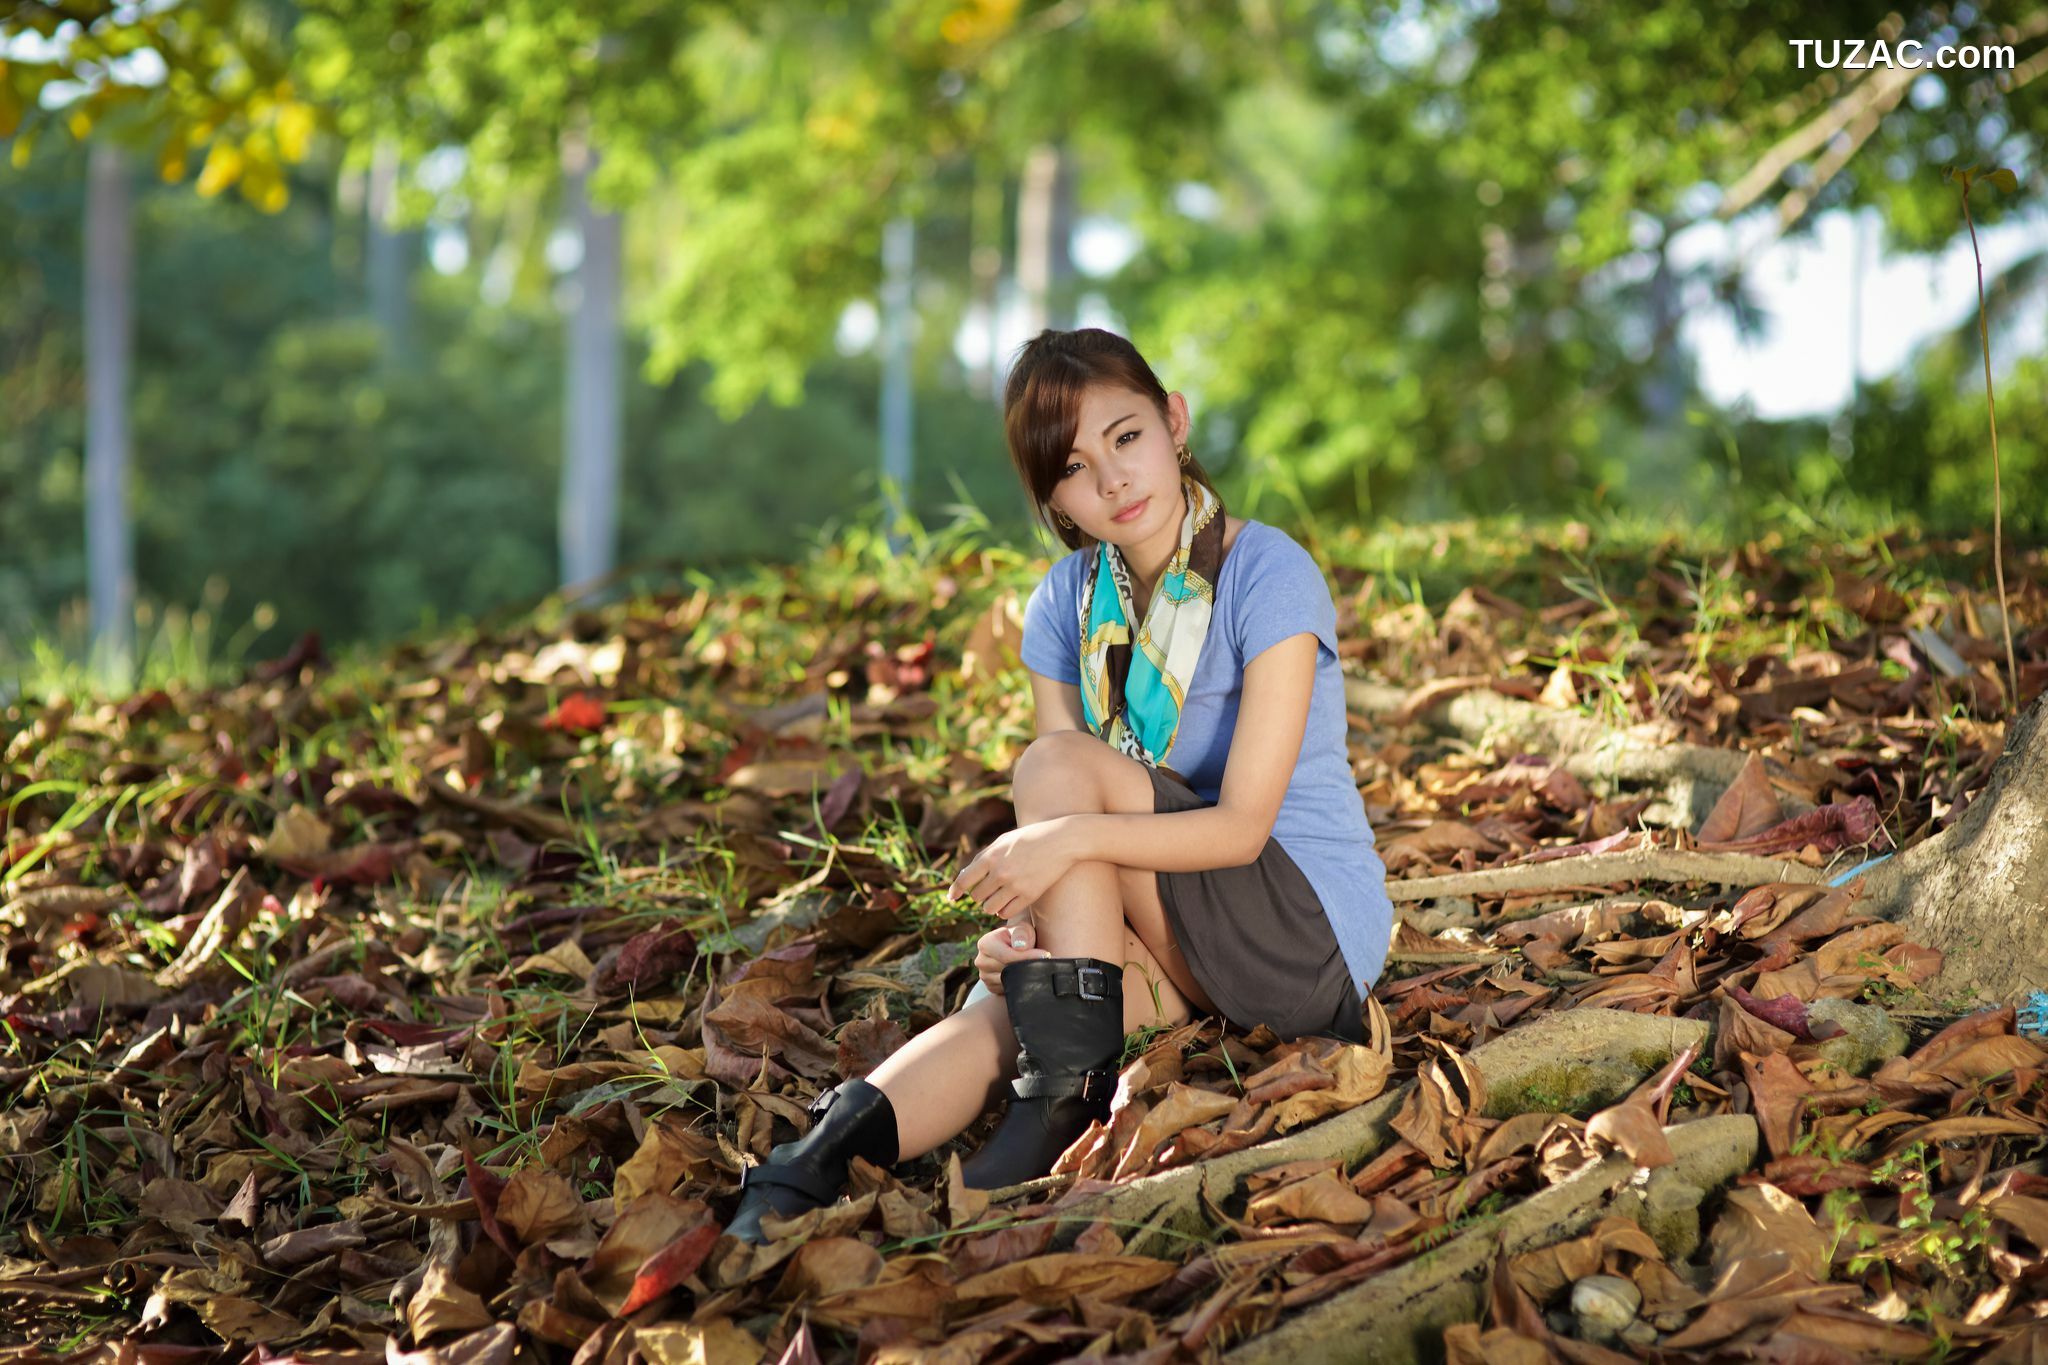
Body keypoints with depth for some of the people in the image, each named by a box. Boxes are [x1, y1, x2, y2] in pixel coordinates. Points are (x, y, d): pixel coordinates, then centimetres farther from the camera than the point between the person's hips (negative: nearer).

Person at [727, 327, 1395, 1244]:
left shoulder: (1269, 577, -16)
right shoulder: (1065, 607, 2)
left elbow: (1241, 826, -21)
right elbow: (1052, 835, -1)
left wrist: (1075, 836, -35)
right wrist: (1021, 925, -23)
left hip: (1317, 935, -5)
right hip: (1174, 943, 5)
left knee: (1060, 767, -23)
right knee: (1008, 1002, -27)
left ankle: (1069, 1094, -24)